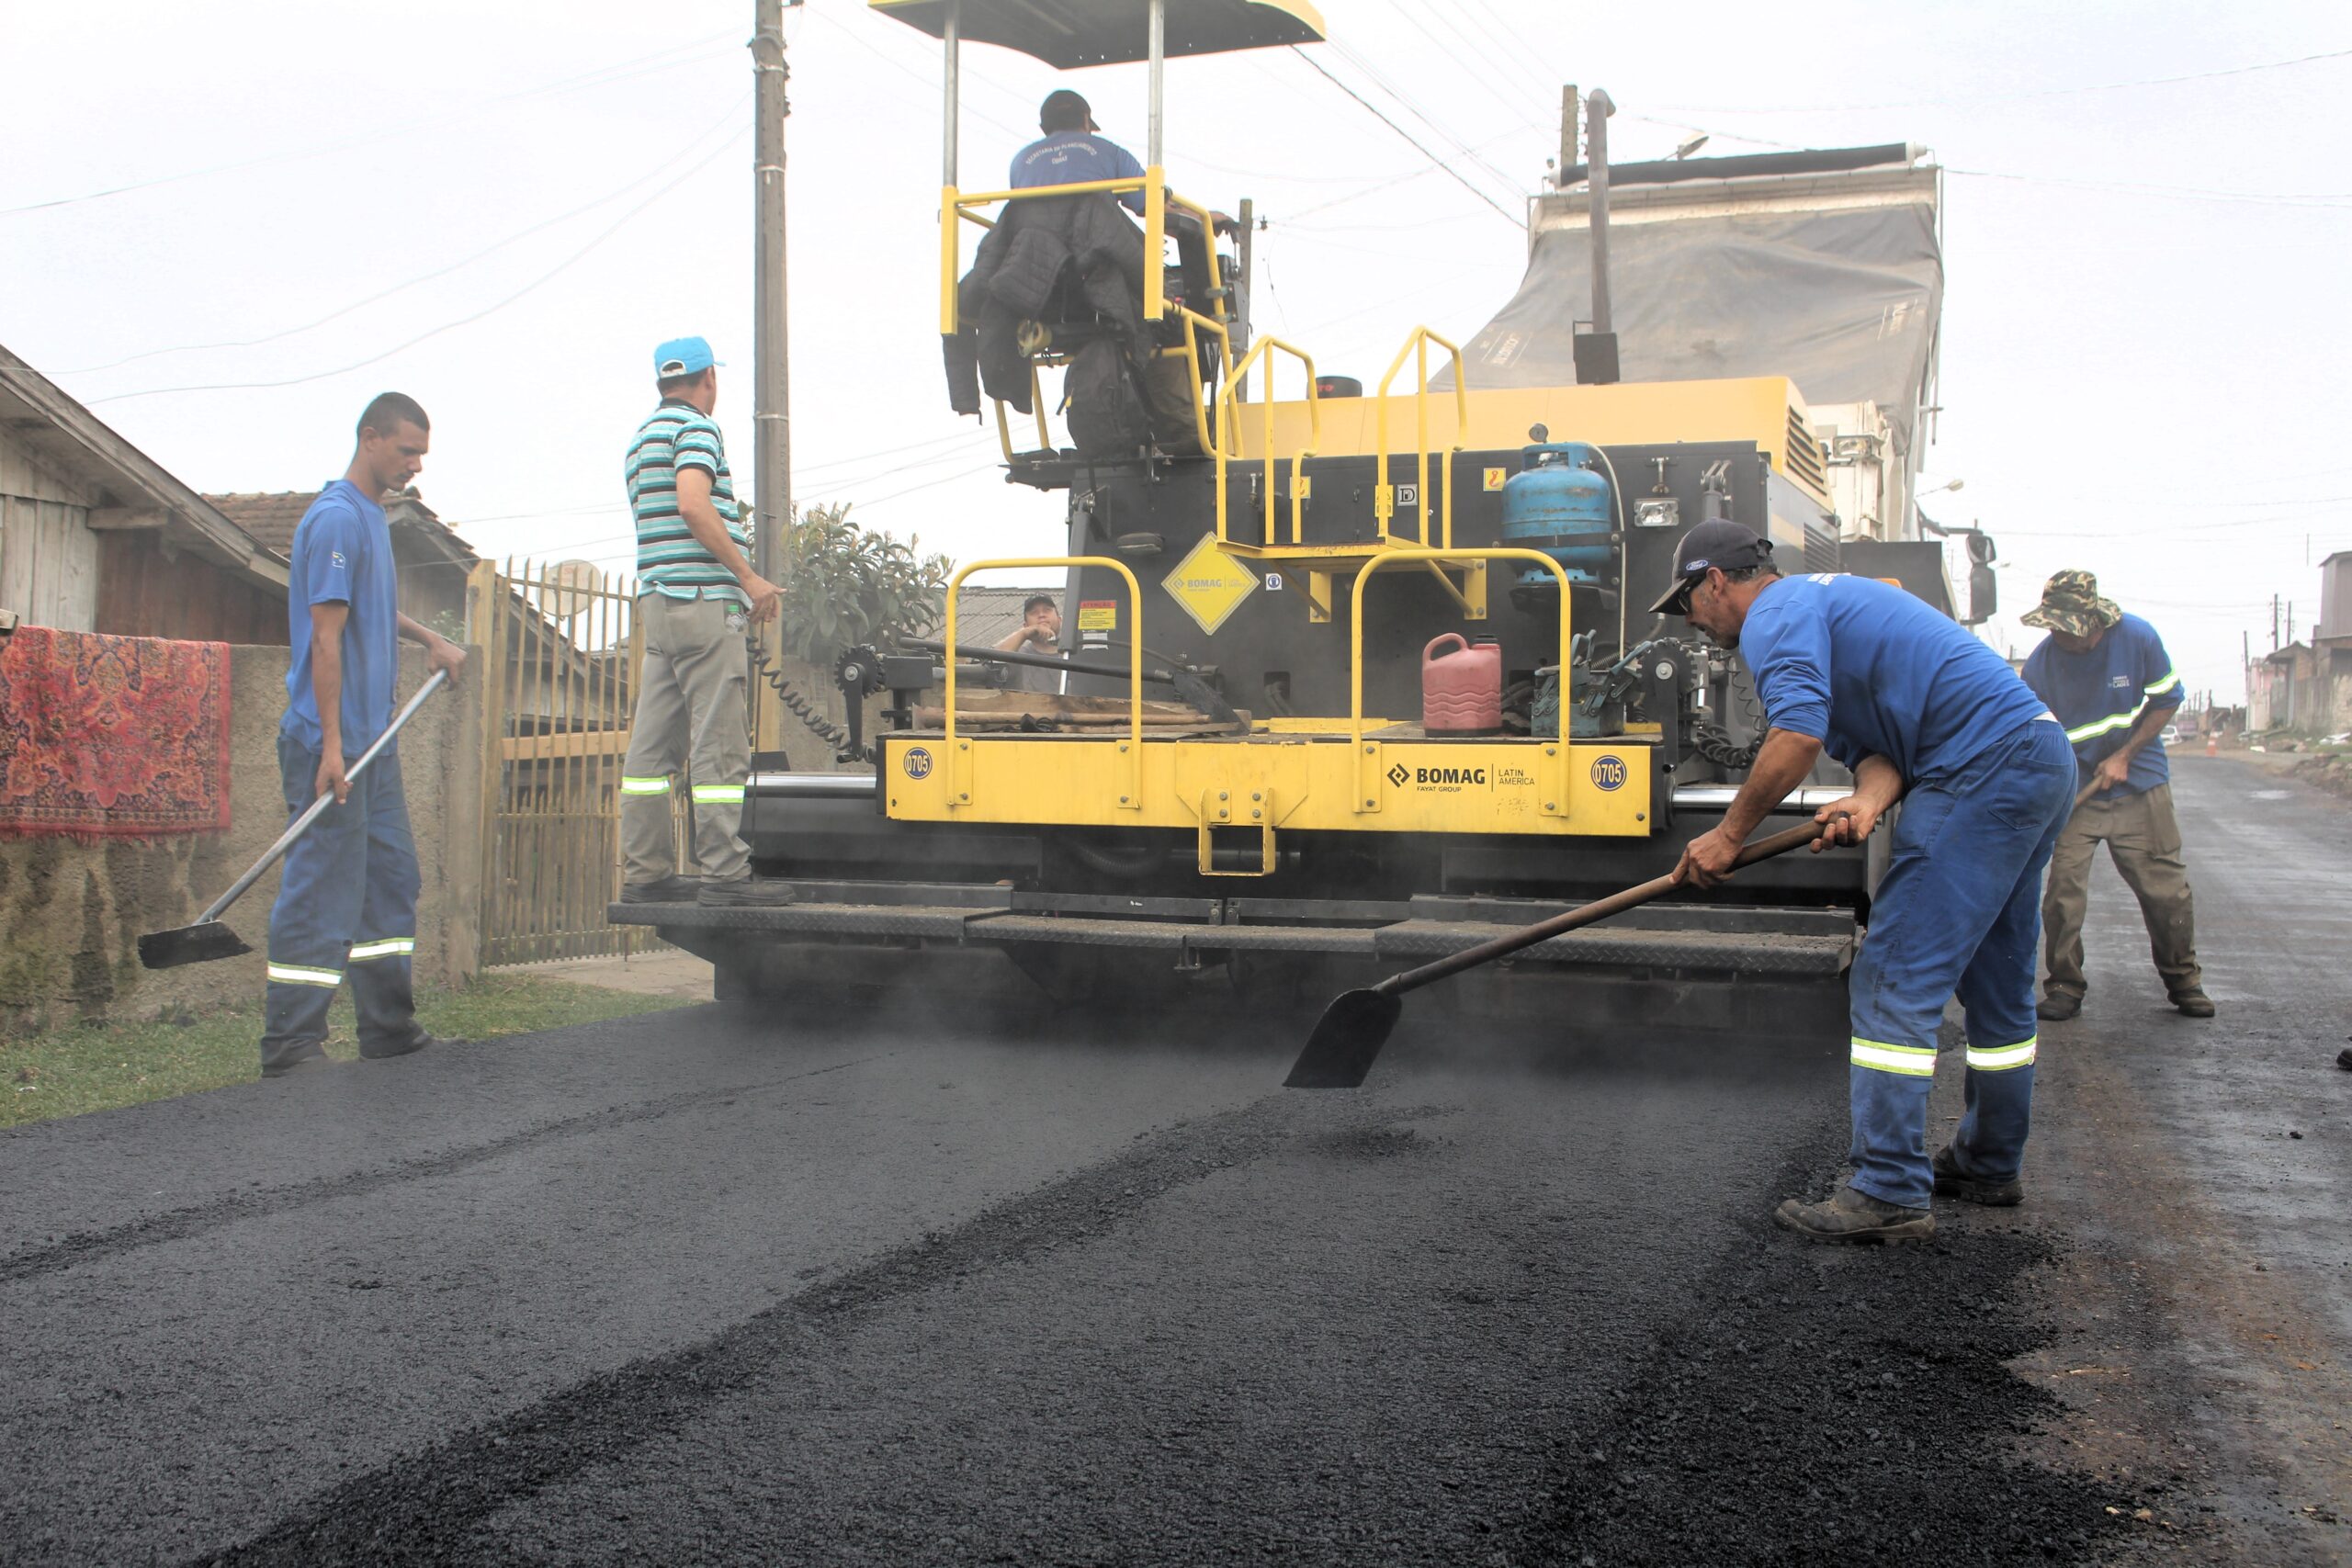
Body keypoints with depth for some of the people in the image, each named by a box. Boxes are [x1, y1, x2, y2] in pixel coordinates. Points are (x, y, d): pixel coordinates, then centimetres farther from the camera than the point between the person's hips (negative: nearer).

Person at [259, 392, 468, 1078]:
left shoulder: (373, 517, 15)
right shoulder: (337, 518, -14)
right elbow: (325, 634, -19)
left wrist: (430, 640, 15)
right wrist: (332, 743, -22)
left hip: (373, 738, 10)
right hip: (333, 739, -10)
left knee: (391, 880, 14)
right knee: (322, 889, -7)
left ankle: (390, 1028, 22)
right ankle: (290, 1046, -1)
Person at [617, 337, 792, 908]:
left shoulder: (642, 437, 24)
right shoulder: (695, 427, -6)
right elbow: (693, 505, -20)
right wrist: (749, 577, -16)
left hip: (657, 600, 10)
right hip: (702, 599, -9)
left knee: (653, 745, 6)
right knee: (719, 743, -9)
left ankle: (645, 873, 8)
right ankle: (725, 872, -9)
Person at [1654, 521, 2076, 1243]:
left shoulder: (1776, 614, -6)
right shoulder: (1826, 602, 26)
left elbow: (1796, 736, -22)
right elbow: (1882, 740, 12)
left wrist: (1728, 835, -11)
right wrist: (1868, 801, -9)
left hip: (1983, 769, -11)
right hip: (2043, 757, 11)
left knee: (1896, 982, -9)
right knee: (1996, 985, 19)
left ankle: (1890, 1193, -9)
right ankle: (1988, 1164, 31)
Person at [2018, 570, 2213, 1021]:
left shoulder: (2138, 638, -13)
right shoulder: (2039, 664, -14)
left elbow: (2167, 700, -1)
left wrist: (2124, 756, -11)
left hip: (2140, 784, 0)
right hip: (2073, 788, 0)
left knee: (2165, 887, 3)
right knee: (2063, 887, -8)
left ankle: (2183, 979, 21)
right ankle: (2064, 986, 5)